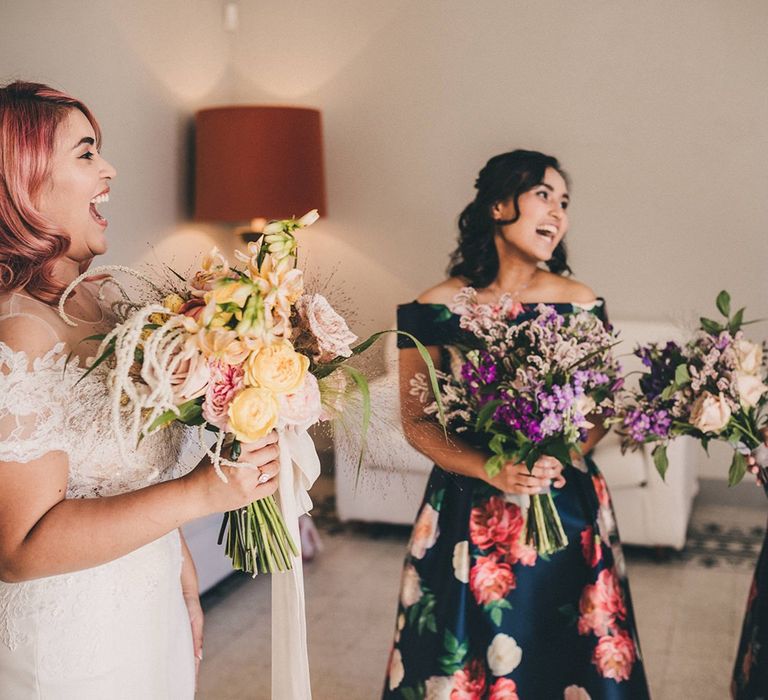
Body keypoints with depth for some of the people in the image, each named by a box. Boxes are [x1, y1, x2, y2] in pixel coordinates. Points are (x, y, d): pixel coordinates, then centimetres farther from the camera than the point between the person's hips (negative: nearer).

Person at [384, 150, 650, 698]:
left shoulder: (580, 303, -1)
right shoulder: (437, 308, -7)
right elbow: (417, 421, -5)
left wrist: (560, 456, -15)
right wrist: (492, 469, -20)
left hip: (567, 511, 2)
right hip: (470, 514, -1)